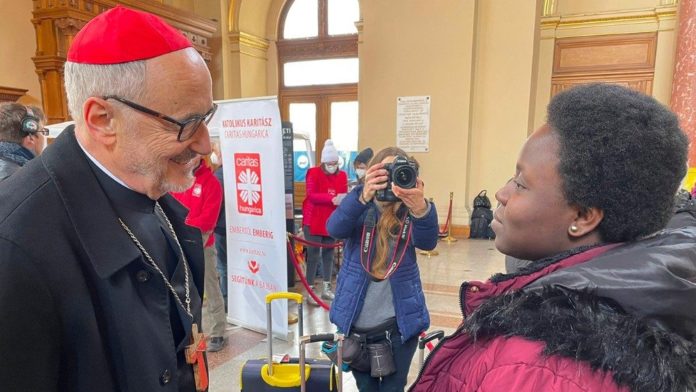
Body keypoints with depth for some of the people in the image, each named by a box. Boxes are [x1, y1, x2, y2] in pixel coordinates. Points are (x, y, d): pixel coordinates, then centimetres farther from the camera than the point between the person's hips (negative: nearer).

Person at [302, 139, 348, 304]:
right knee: (313, 255, -3)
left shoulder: (342, 175, 6)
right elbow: (311, 195, -19)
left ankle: (326, 288, 24)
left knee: (329, 254, 12)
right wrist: (332, 199, -30)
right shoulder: (314, 173, -8)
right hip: (313, 221, -5)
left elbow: (344, 196, 6)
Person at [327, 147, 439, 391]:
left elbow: (427, 241, -25)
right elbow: (335, 229, -26)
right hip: (355, 324, 1)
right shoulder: (359, 208, -5)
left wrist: (420, 209, -47)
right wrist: (363, 196, -45)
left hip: (398, 325, 0)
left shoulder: (408, 213, -5)